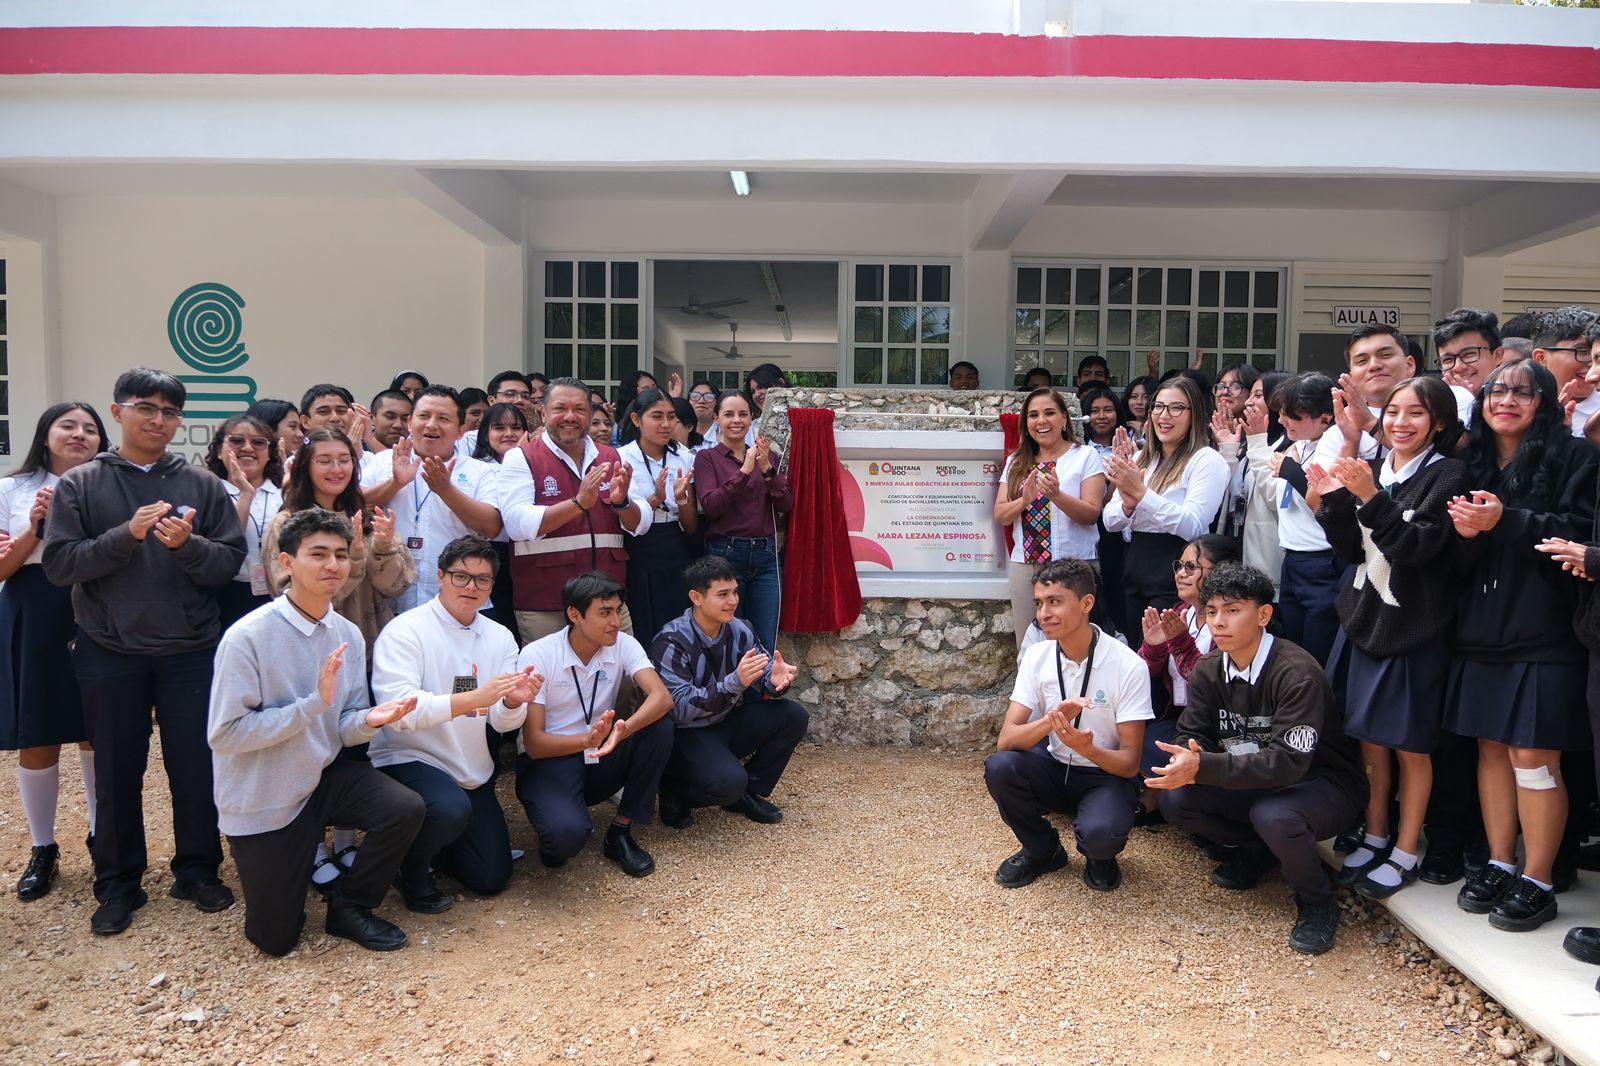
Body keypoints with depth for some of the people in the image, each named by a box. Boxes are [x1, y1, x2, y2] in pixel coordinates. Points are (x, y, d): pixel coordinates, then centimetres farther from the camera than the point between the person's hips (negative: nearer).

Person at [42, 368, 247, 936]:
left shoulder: (202, 484, 4)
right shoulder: (80, 484, 3)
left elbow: (231, 559, -1)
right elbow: (59, 562, -5)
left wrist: (187, 544, -19)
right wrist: (128, 534, -17)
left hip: (190, 650, 0)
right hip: (110, 653, 0)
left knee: (196, 766, 6)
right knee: (117, 772, 10)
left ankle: (197, 870, 24)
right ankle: (118, 884, 25)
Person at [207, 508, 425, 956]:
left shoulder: (348, 635, -5)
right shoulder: (247, 637, -22)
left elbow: (343, 728, 1)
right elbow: (224, 734, -25)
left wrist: (368, 720, -22)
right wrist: (314, 703, -31)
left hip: (323, 777, 4)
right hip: (260, 802, -4)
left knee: (406, 808, -22)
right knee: (276, 938, 3)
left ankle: (348, 906, 5)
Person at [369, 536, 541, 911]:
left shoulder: (500, 637, 3)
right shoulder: (404, 631, -14)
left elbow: (501, 722, -4)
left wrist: (514, 702, -28)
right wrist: (474, 698, -39)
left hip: (473, 774, 6)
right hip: (407, 760, -6)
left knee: (491, 877, 5)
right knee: (451, 808, -36)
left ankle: (426, 844, 34)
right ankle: (412, 868, -2)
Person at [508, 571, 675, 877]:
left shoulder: (624, 645, -6)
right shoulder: (536, 656, -15)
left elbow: (662, 697, -23)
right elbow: (534, 744, -18)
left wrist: (622, 731, -44)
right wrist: (588, 739, -37)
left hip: (601, 759, 4)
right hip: (549, 760, -4)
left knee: (660, 727, -25)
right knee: (567, 833, -35)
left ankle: (620, 833, -9)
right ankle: (558, 838, 6)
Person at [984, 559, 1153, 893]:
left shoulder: (1128, 666, -19)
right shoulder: (1037, 657, -8)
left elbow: (1130, 763, -17)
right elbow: (1006, 740, -14)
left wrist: (1087, 749, -38)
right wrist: (1050, 719, -35)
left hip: (1106, 775, -3)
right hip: (1055, 769, 4)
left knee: (1100, 833, -35)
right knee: (998, 767, -27)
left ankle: (1099, 857, 6)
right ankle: (1043, 851, 2)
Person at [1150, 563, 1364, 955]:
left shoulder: (1297, 673, -26)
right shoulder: (1209, 670, -5)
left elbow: (1288, 761, -33)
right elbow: (1191, 734, -4)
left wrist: (1204, 766, -41)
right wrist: (1186, 760, -30)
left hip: (1323, 786, -6)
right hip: (1251, 786, 6)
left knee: (1272, 816, -38)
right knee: (1175, 799, -16)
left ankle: (1317, 903, -6)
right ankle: (1257, 849, 11)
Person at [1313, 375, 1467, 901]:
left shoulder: (1447, 475, -10)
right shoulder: (1373, 470, 6)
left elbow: (1419, 546, -21)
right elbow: (1352, 550, 7)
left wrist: (1372, 499, -30)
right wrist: (1334, 501, -8)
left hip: (1413, 629, -5)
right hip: (1363, 620, 5)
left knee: (1410, 748, 6)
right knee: (1369, 739, 13)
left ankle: (1405, 853, 20)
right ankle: (1375, 837, 29)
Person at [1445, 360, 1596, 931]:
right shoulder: (1472, 463, 12)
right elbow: (1459, 561, 12)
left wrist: (1505, 520, -20)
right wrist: (1467, 534, -10)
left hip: (1543, 633, -5)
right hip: (1481, 631, 5)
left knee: (1532, 755, -3)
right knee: (1492, 747, 10)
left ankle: (1538, 882, 10)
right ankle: (1499, 864, 23)